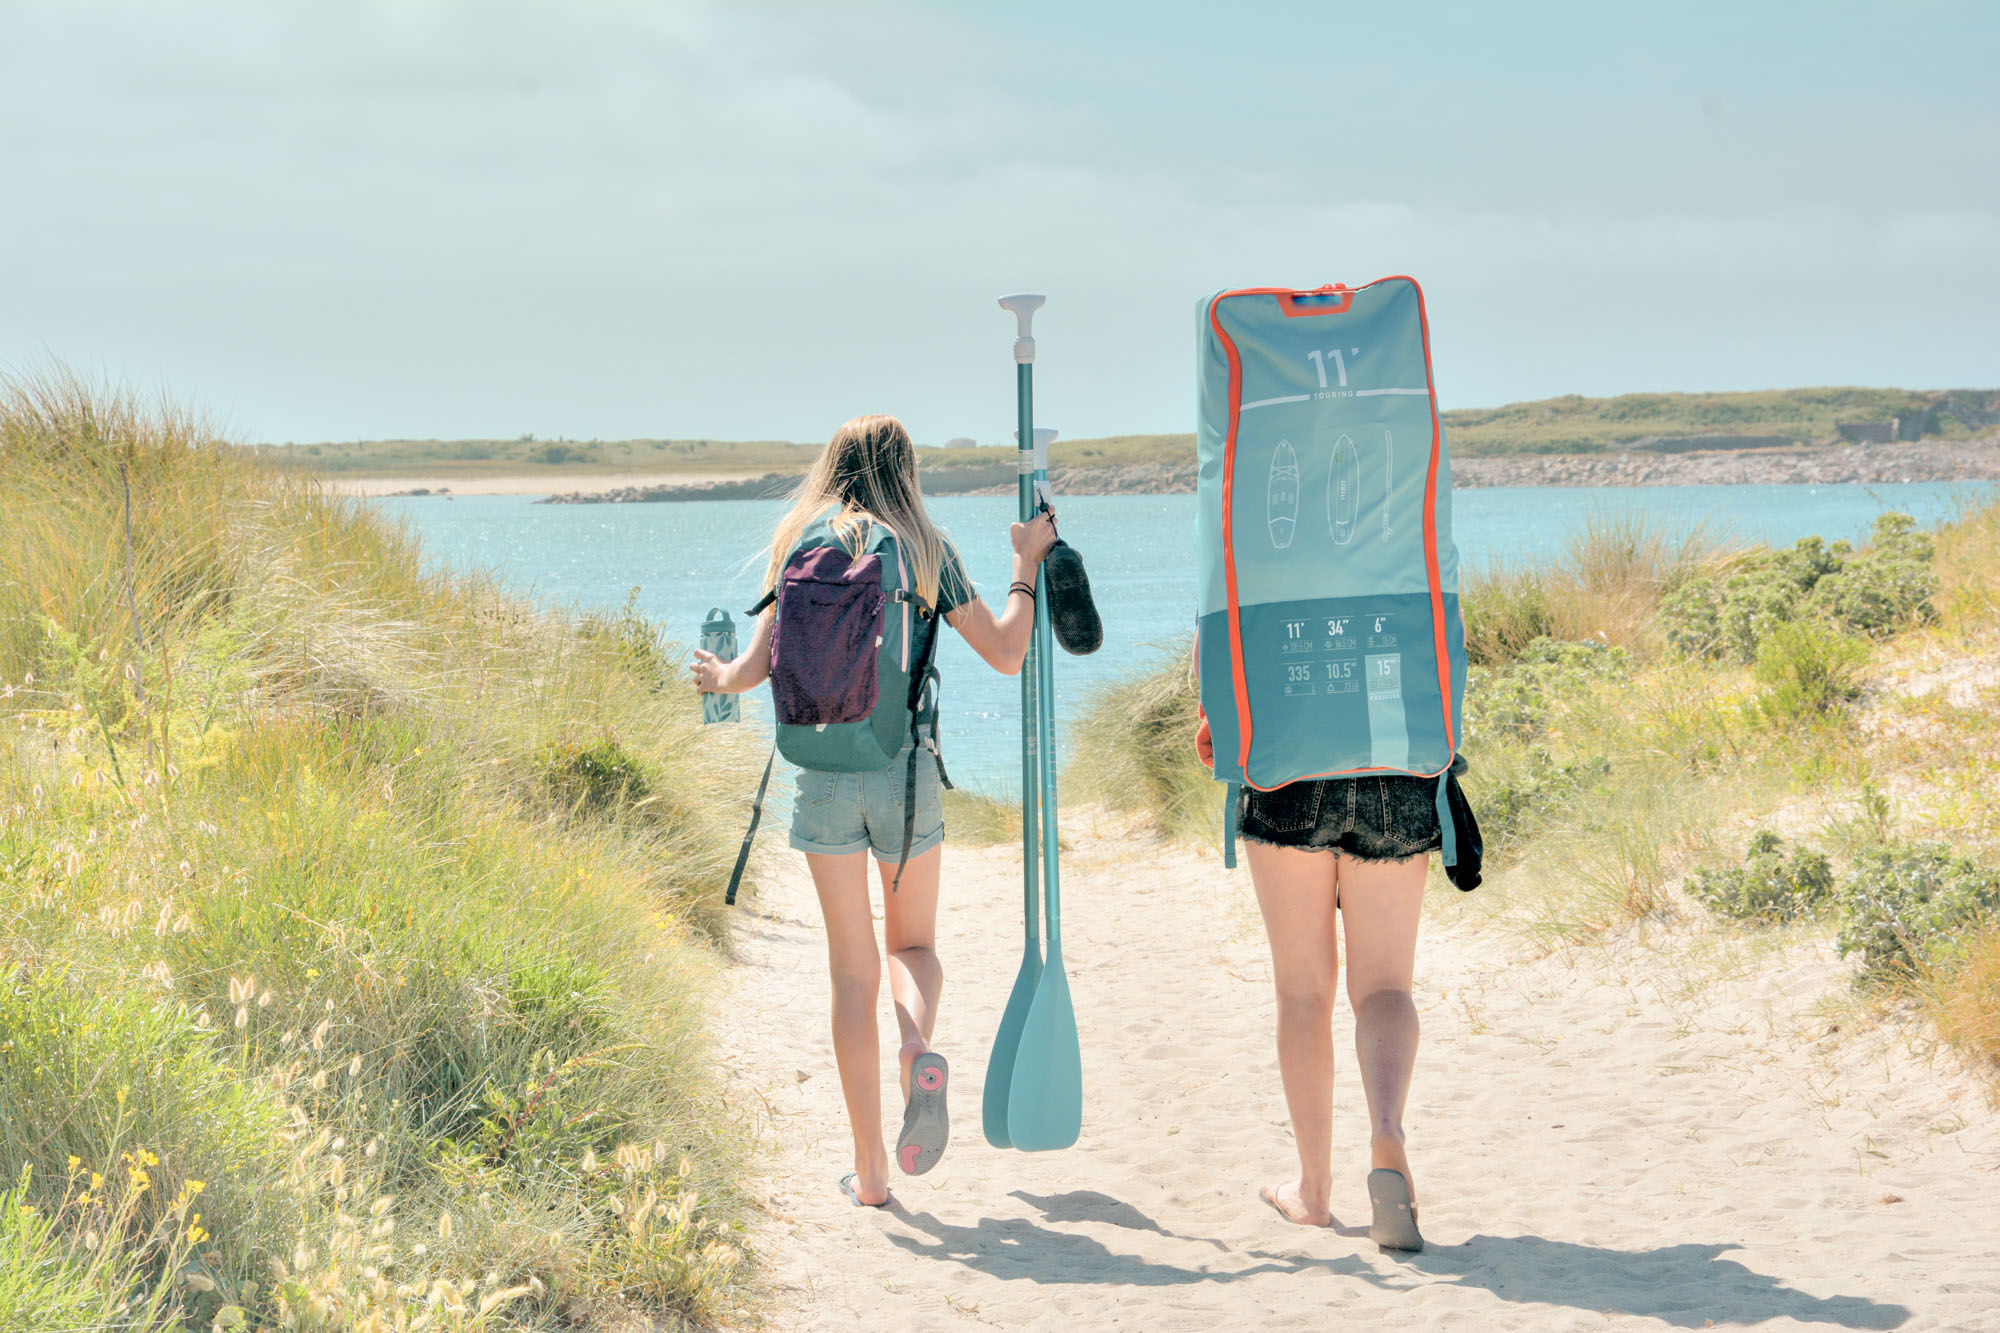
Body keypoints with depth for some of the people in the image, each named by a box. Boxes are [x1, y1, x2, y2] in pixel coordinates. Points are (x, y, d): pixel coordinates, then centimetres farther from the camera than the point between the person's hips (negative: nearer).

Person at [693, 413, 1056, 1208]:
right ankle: (918, 1046, -17)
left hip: (824, 777, 1)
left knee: (853, 971, 8)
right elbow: (1006, 653, 1)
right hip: (906, 773, -1)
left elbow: (757, 667, 1)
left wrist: (720, 680, 24)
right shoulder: (925, 548, 2)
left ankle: (870, 1170, 7)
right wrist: (1027, 564, 15)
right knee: (913, 944, 18)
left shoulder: (804, 545, 5)